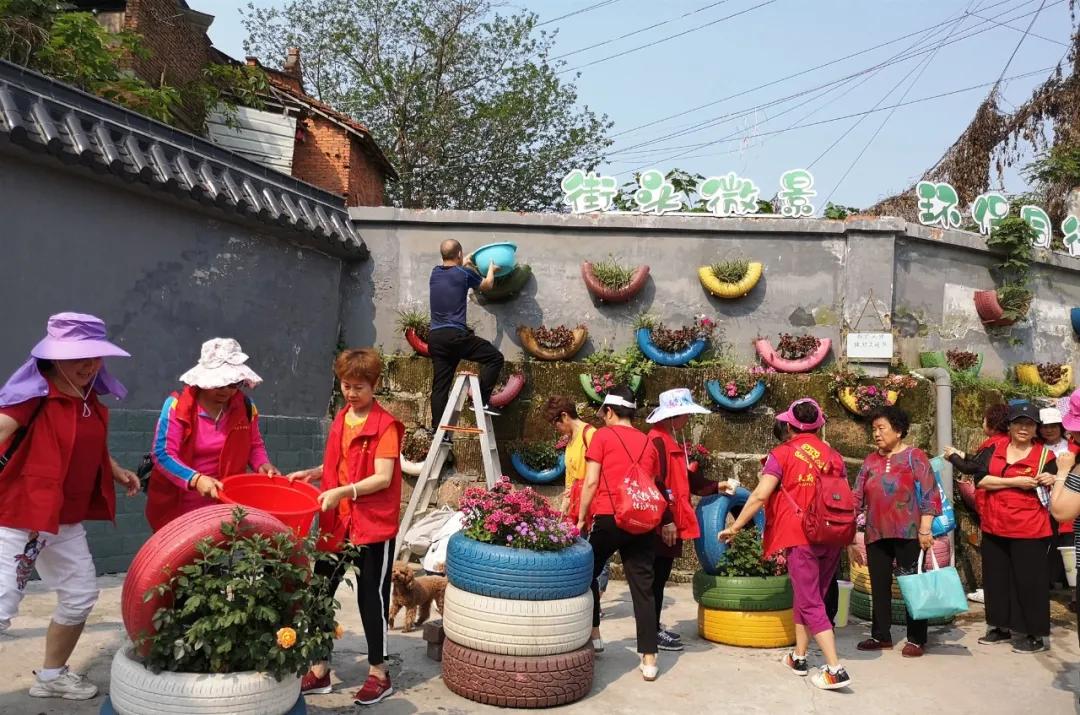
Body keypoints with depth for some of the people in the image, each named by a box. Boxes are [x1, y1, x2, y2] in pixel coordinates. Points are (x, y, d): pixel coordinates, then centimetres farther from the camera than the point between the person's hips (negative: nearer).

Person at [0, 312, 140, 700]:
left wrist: (116, 471, 13)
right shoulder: (34, 393, -18)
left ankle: (51, 675, 38)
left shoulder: (88, 397, 6)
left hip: (66, 519, 8)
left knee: (80, 596, 17)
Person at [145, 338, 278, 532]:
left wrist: (262, 464, -10)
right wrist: (195, 479, -34)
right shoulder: (177, 406, -14)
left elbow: (254, 445, 11)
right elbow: (163, 454, -19)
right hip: (175, 506, -2)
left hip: (223, 505, 2)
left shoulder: (245, 407, -3)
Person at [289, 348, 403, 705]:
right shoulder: (341, 420, 9)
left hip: (374, 526, -6)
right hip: (336, 523, 7)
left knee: (371, 599, 4)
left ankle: (379, 674, 22)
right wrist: (313, 474, 3)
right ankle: (319, 670, 26)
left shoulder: (386, 425, -12)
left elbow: (383, 477, -18)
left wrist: (342, 492, -27)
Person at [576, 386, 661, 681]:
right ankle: (649, 659, 3)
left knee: (588, 574, 19)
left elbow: (591, 482, -4)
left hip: (608, 518, -4)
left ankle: (593, 634, 26)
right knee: (643, 587, 4)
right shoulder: (648, 443, 13)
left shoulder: (603, 436, 1)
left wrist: (582, 517, 3)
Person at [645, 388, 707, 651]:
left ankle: (655, 627, 23)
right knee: (657, 577, -2)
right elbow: (656, 484, -21)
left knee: (660, 577, 14)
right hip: (662, 524, -10)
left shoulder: (671, 440, 16)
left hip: (671, 521, 10)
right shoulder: (658, 440, -15)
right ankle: (652, 632, 5)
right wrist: (666, 521, -22)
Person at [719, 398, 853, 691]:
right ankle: (799, 657, 28)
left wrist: (735, 526, -5)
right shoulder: (833, 455, 9)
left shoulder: (783, 454, -6)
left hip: (802, 537, -6)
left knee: (811, 603, -1)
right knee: (805, 596, 19)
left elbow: (760, 495, -13)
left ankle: (836, 669, -8)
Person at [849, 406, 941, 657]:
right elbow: (857, 498, 12)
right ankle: (881, 635, 21)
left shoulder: (914, 456, -2)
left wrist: (925, 529, -15)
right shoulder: (870, 461, 12)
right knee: (879, 586, 10)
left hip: (908, 534, -5)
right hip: (877, 535, 5)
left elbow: (928, 494, -8)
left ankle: (916, 639, 12)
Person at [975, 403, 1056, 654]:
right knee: (996, 578, 14)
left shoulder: (1045, 455, -3)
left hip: (1029, 530, -4)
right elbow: (980, 479, -8)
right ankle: (1001, 627, 29)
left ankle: (1034, 635, 14)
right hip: (994, 528, 4)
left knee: (1028, 581, 2)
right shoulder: (995, 449, 4)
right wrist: (1015, 482, -16)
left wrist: (1052, 482, -20)